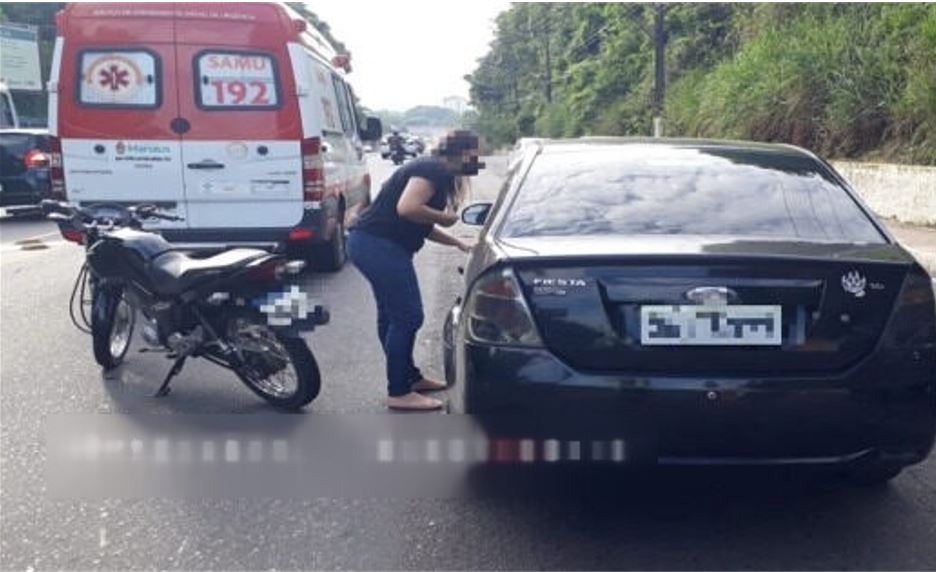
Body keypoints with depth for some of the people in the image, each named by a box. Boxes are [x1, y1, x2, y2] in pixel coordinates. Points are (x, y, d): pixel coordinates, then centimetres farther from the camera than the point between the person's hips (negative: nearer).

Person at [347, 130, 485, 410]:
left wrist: (459, 243, 25)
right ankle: (399, 393, 3)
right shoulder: (434, 170, -12)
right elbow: (406, 208, -27)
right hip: (380, 247, -11)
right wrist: (443, 217, -12)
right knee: (407, 317, -5)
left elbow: (422, 226, 25)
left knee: (392, 315, 19)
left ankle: (409, 376, 33)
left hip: (371, 244, 11)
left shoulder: (436, 171, 19)